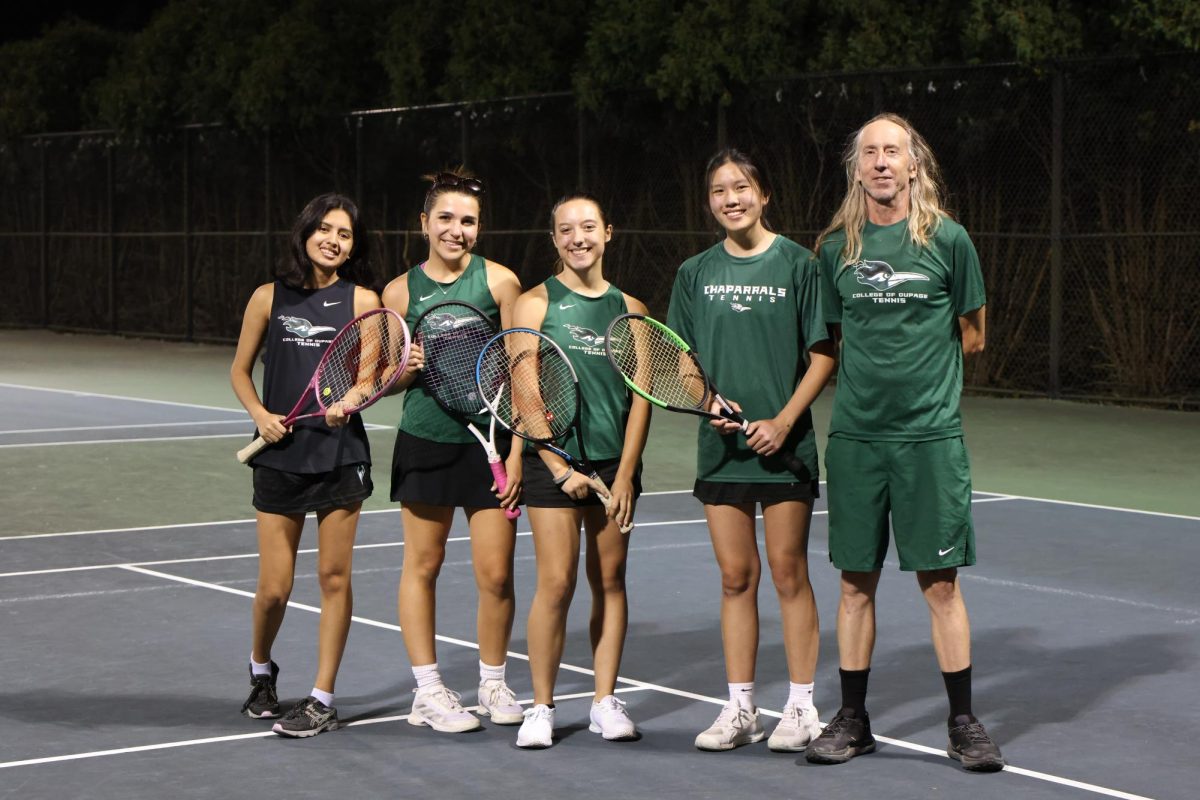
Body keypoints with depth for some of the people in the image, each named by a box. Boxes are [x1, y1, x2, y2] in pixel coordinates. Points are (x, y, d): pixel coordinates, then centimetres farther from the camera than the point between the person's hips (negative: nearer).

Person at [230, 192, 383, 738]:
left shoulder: (362, 300, 1)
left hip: (340, 454, -1)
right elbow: (240, 370, 13)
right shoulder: (269, 298, 5)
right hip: (280, 455, 1)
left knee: (334, 578, 2)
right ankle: (261, 672, 32)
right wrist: (260, 414, -5)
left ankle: (322, 701, 12)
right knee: (274, 588, 2)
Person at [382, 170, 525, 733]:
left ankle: (493, 684, 19)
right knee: (422, 565, 6)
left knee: (496, 574, 0)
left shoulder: (499, 281, -2)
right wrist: (408, 367, -10)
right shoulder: (400, 291, 3)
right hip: (424, 441, 1)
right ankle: (427, 691, 17)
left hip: (490, 443, -1)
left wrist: (518, 450, -6)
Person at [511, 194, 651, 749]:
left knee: (609, 580, 6)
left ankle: (606, 702, 14)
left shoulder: (629, 308, 9)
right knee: (556, 583, -8)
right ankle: (542, 707, 2)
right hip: (553, 460, -3)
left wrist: (626, 472, -2)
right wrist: (560, 468, -11)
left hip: (616, 463, 3)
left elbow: (640, 396, 7)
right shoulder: (535, 303, 1)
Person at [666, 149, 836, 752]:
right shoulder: (696, 273, 8)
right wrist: (707, 400, -8)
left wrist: (784, 420, -13)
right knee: (735, 577, 7)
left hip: (784, 445, -3)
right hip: (722, 446, 3)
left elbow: (824, 353, -3)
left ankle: (801, 707, 12)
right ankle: (740, 709, 15)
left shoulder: (796, 263, -3)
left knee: (788, 573, 2)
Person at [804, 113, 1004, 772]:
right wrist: (871, 377, 7)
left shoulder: (946, 239, -1)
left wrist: (917, 367, 7)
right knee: (856, 581, 7)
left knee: (939, 582, 1)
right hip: (855, 436, 2)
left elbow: (971, 338, 7)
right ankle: (852, 719, 18)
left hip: (930, 434, -2)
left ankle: (962, 723, 12)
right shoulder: (835, 247, 6)